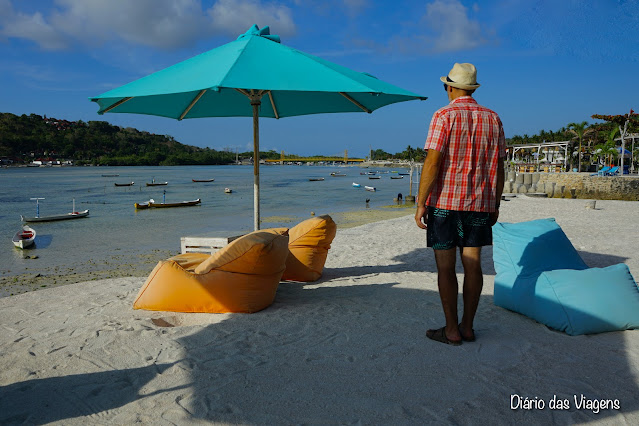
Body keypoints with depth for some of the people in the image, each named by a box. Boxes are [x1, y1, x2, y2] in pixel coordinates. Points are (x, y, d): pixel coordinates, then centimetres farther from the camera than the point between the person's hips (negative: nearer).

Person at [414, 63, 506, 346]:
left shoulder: (445, 116, -6)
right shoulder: (493, 118, 11)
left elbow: (432, 163, -14)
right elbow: (499, 168, 11)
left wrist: (421, 204, -11)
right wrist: (495, 205, 19)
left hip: (445, 201, -5)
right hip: (480, 204, 6)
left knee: (446, 267, 1)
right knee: (473, 264, 9)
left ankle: (451, 331, 7)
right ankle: (467, 327, 18)